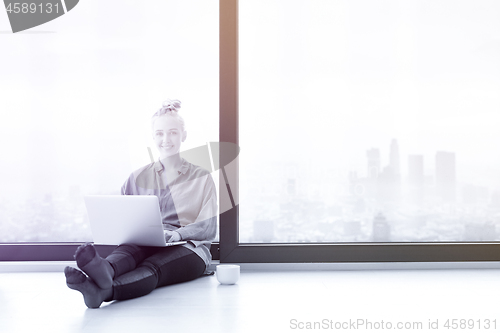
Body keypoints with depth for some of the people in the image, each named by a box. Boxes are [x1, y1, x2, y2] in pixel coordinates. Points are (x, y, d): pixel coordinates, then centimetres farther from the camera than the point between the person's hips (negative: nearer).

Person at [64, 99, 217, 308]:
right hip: (145, 245, 2)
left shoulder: (202, 178, 12)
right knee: (128, 248, -35)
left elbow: (208, 228, 2)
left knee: (152, 266, -36)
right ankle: (105, 272, -69)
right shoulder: (138, 178, 19)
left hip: (188, 248, -2)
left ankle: (102, 291, -65)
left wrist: (176, 234, -18)